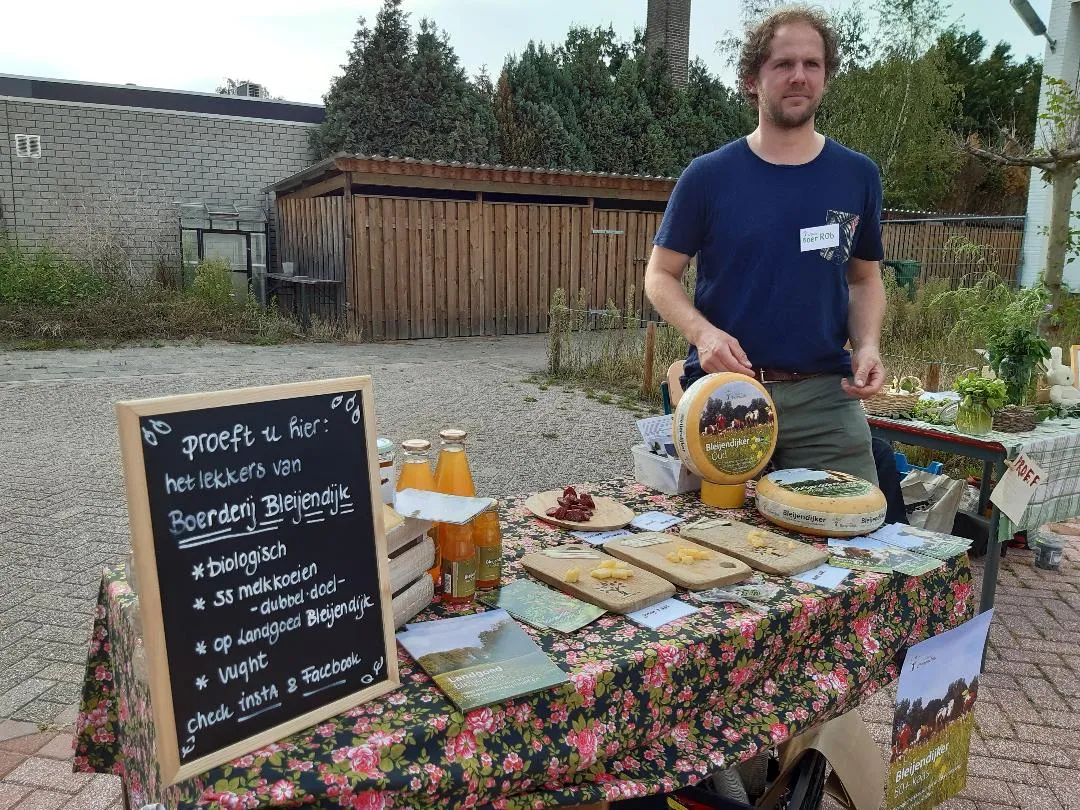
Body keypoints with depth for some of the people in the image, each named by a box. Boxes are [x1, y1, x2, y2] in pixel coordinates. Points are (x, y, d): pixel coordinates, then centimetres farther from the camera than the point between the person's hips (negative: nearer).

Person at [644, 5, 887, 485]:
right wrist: (702, 333, -17)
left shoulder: (858, 175, 7)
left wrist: (868, 345, -4)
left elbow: (865, 279, 15)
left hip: (826, 395, 2)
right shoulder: (709, 175, -1)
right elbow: (660, 275, 2)